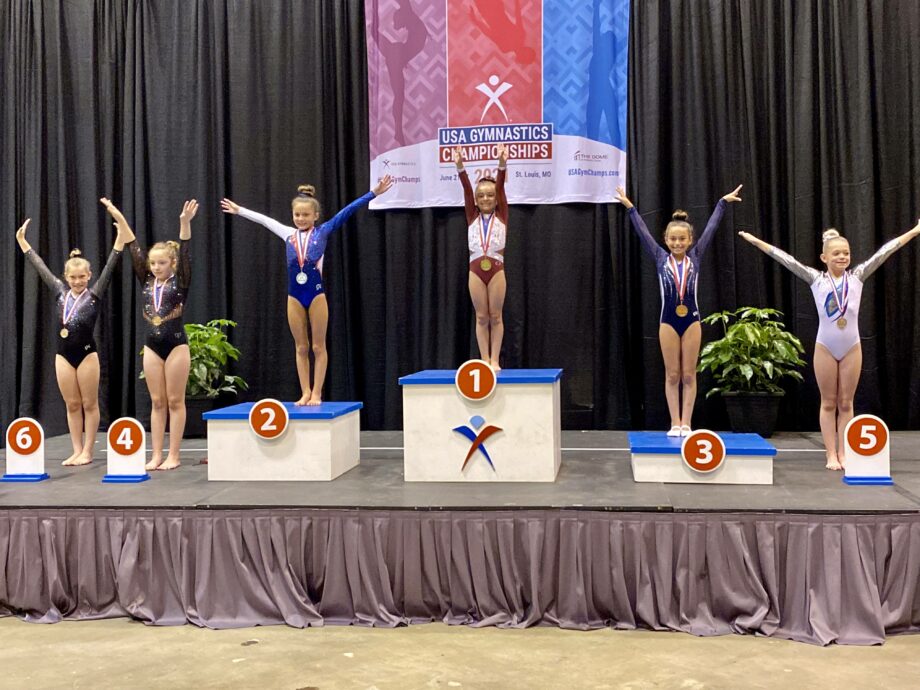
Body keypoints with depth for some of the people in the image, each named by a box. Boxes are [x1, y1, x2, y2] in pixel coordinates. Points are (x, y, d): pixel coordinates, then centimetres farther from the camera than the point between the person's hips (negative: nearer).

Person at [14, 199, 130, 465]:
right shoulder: (61, 292, 7)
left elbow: (111, 264, -10)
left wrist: (121, 227, -17)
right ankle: (77, 451, 16)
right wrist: (22, 240, 21)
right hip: (63, 354, 4)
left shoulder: (94, 294, -3)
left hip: (86, 353, -4)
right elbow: (40, 267, 16)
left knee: (89, 404, 4)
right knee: (72, 405, 9)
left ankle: (87, 451, 10)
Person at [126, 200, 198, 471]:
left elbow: (186, 254, -15)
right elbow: (135, 253, 4)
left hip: (176, 344, -4)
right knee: (157, 402, 8)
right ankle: (156, 455, 12)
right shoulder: (147, 283, 8)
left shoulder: (180, 282, -3)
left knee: (175, 401, 1)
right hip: (152, 346, 4)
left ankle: (173, 456, 6)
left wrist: (185, 223, -27)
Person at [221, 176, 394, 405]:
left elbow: (348, 211, -2)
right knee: (301, 348, 7)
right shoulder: (288, 234, 10)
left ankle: (317, 393, 7)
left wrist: (374, 193, -5)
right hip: (294, 296, 3)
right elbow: (264, 220, 23)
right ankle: (305, 393, 13)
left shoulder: (322, 231, 2)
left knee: (318, 347, 3)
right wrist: (239, 210, 35)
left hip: (316, 293, -3)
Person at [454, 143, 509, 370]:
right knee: (481, 317, 5)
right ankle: (484, 360, 9)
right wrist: (460, 167, -16)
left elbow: (500, 187, -8)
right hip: (476, 270, 1)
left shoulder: (501, 215, 5)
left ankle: (495, 360, 8)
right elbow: (466, 189, -4)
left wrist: (502, 165, -21)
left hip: (496, 269, -1)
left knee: (495, 316, 3)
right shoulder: (472, 217, 8)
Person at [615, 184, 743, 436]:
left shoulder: (695, 257, 3)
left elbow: (711, 228, 5)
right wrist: (630, 207, 4)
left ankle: (686, 424, 9)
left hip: (691, 320, 0)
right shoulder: (661, 259, 2)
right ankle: (675, 424, 10)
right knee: (672, 375, 5)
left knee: (689, 375, 4)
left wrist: (722, 203, 7)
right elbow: (642, 231, 3)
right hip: (668, 321, 0)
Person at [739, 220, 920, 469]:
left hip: (852, 348, 1)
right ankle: (831, 455, 8)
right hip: (825, 348, -1)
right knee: (828, 403, 5)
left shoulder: (857, 277, 4)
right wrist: (755, 240, -4)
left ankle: (843, 454, 12)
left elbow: (883, 253, 2)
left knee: (846, 404, 7)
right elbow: (786, 259, -2)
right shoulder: (816, 279, 0)